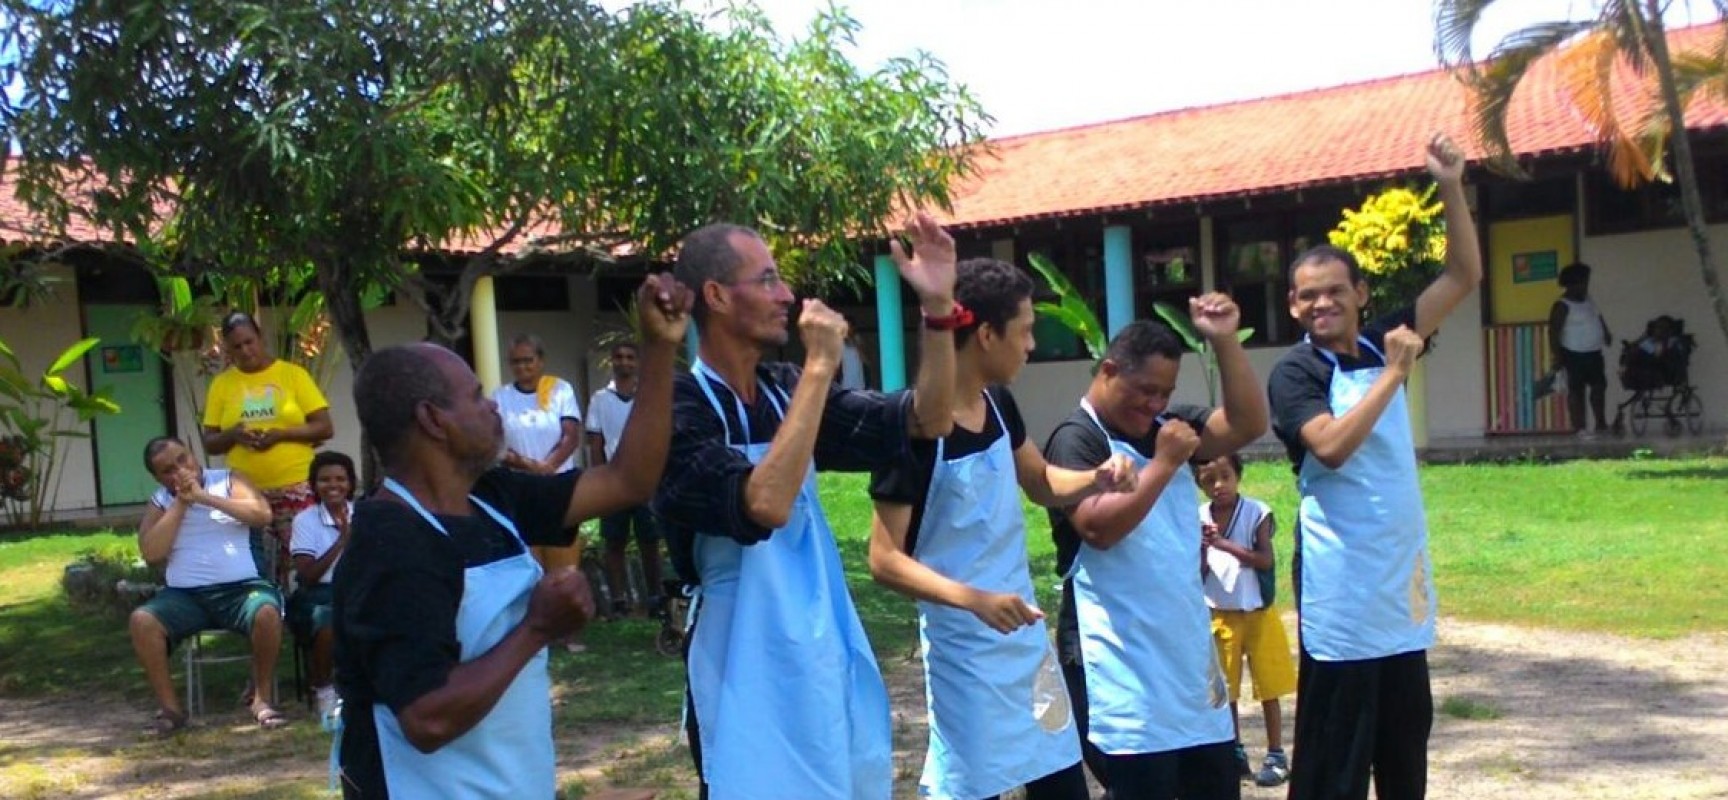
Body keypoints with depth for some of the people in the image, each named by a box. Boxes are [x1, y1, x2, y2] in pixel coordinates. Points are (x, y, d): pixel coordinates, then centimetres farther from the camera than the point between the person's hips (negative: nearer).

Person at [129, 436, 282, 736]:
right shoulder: (159, 502, 12)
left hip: (240, 588, -2)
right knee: (141, 620, -26)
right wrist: (181, 502, -4)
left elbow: (262, 514, -9)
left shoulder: (227, 481, 9)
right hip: (184, 595, 2)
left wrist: (204, 496, -10)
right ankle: (170, 707, -14)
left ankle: (261, 698, -14)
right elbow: (151, 554, -4)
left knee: (267, 612, -33)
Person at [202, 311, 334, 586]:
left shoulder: (293, 373, 2)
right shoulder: (221, 383, 8)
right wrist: (232, 435, -11)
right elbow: (209, 444, 10)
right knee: (256, 569, 3)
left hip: (296, 487, -2)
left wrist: (281, 433, -15)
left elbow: (325, 428, -1)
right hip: (246, 493, 2)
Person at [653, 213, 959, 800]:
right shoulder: (677, 414, -17)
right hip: (751, 681, -7)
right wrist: (820, 366, -27)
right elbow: (764, 505, -33)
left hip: (830, 661, 7)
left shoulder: (788, 393, 4)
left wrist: (938, 307, -10)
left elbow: (929, 421, 4)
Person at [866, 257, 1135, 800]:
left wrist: (1097, 478, -2)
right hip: (965, 654, -8)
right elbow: (885, 560, -20)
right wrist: (974, 599, -32)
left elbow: (1043, 485, 18)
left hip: (1027, 639, 8)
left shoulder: (999, 405, 2)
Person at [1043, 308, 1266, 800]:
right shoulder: (1075, 440, -10)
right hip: (1124, 667, -8)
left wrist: (1224, 340, -5)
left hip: (1189, 652, 8)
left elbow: (1248, 424, 3)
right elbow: (1100, 528, -23)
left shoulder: (1167, 427, 12)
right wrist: (1164, 463, -18)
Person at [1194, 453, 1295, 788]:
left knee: (1268, 688, 4)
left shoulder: (1257, 513, -9)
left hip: (1257, 612, -3)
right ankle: (1235, 752, 24)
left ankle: (1276, 755, 13)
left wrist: (1226, 545, -25)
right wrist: (1201, 551, -21)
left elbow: (1266, 560, -17)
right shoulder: (1198, 519, -3)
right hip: (1219, 615, 3)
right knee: (1224, 689, 11)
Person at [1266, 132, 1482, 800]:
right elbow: (1332, 446, -28)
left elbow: (1463, 277, 8)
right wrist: (1394, 374, -22)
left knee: (1406, 734, 18)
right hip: (1341, 586, -7)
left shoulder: (1382, 342, 6)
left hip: (1401, 577, 7)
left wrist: (1451, 187, -2)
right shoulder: (1295, 372, -11)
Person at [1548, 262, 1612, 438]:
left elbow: (1598, 318, 24)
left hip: (1594, 353, 8)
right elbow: (1554, 331, -18)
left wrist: (1606, 334, 9)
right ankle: (1579, 428, 2)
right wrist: (1558, 356, -22)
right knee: (1576, 390, -2)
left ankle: (1601, 424, 23)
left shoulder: (1588, 300, 11)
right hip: (1575, 356, -8)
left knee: (1599, 387, 12)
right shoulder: (1563, 306, -15)